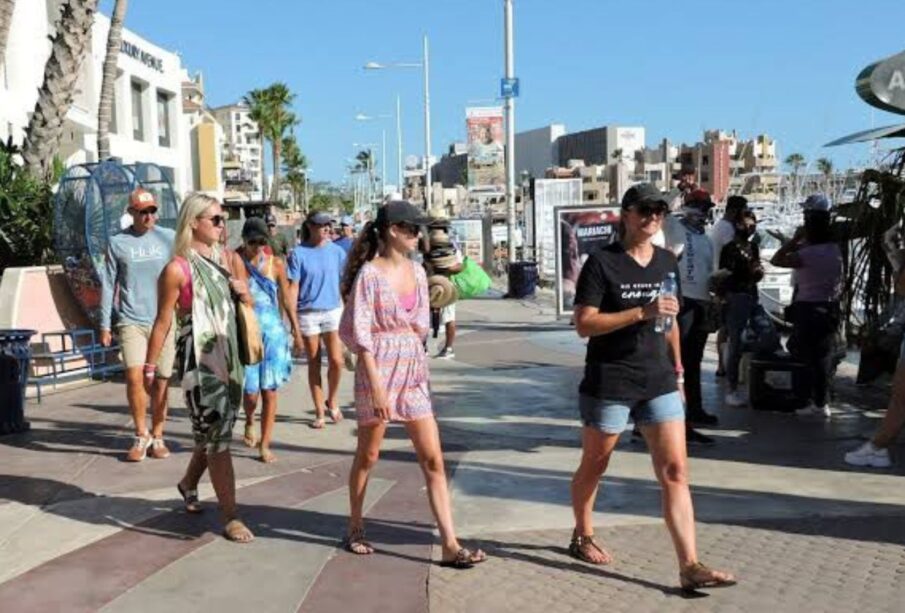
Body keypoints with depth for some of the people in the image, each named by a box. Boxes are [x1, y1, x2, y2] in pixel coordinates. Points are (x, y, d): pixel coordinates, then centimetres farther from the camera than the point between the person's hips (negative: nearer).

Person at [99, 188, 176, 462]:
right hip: (132, 321, -1)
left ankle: (157, 437, 21)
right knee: (134, 377, -13)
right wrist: (105, 324, 4)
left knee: (161, 381, 5)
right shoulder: (117, 242, 4)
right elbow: (109, 285, 7)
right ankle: (141, 436, 7)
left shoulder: (169, 238, 4)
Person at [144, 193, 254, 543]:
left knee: (215, 431, 17)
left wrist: (243, 291, -1)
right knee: (216, 435, -4)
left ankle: (189, 484, 43)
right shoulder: (177, 269, -11)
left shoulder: (221, 257, 10)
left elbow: (245, 304, 21)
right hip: (199, 359, -7)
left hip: (229, 355, 7)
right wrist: (150, 367, -10)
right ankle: (230, 516, 4)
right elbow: (163, 322, -10)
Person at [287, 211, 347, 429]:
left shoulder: (337, 251, 3)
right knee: (314, 363, 7)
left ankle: (331, 402, 21)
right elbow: (293, 288, -3)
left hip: (333, 311, 2)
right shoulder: (298, 253, -4)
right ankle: (319, 412, 18)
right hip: (308, 313, -1)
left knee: (336, 361, -5)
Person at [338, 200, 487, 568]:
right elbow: (359, 333, -15)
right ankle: (355, 529, 32)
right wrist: (377, 386, -18)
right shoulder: (369, 273, -11)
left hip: (413, 369, 6)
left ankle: (450, 545, 4)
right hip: (378, 369, -5)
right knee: (368, 456, 11)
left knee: (433, 459, 1)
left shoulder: (416, 271, 7)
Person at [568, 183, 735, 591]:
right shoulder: (602, 262, -10)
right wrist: (642, 312, -24)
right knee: (593, 465, 13)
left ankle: (690, 566, 0)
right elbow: (584, 325, -16)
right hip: (609, 382, -5)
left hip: (659, 381, 5)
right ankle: (582, 537, 36)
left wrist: (678, 370, 18)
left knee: (675, 472, -3)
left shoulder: (667, 262, 9)